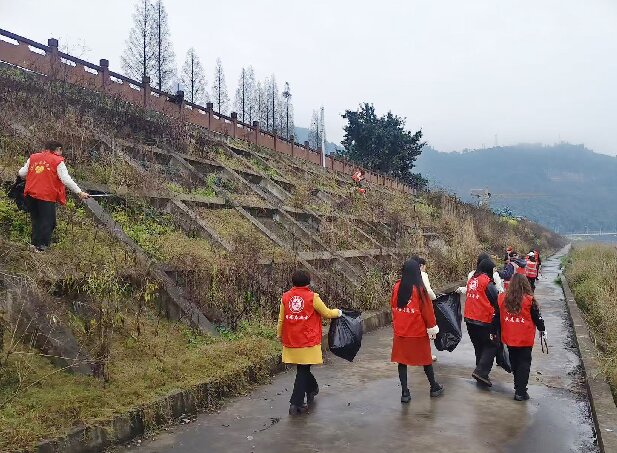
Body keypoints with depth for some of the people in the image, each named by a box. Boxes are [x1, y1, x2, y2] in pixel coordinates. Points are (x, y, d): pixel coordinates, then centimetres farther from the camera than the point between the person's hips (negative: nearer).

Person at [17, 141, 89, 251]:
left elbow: (22, 173, 12)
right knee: (47, 221, 6)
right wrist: (79, 192, -10)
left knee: (36, 219, 20)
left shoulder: (33, 158, 11)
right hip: (47, 196, -5)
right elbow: (66, 180, -11)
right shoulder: (58, 161, -3)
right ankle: (41, 246, 5)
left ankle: (35, 243, 26)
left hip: (30, 194, 5)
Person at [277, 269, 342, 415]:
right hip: (307, 341, -4)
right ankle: (296, 403, 1)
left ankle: (312, 389, 43)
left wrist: (279, 335, 24)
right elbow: (327, 313, 1)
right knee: (303, 371, 3)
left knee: (303, 369, 21)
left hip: (290, 341, 4)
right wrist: (338, 312, 22)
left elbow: (281, 319, 8)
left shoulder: (285, 297, 1)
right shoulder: (312, 297, -10)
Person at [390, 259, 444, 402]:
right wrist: (432, 328, 1)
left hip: (400, 331, 3)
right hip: (418, 331, -3)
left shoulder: (396, 287, -4)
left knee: (402, 360, 10)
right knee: (425, 359, 14)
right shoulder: (419, 289, -15)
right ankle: (434, 387, 30)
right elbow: (427, 310, -10)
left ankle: (405, 392, 10)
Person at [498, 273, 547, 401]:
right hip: (525, 338, -3)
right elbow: (537, 316, -3)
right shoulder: (529, 300, -13)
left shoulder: (502, 298, -3)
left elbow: (497, 316, 5)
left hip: (509, 338, 3)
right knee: (524, 364, 5)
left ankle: (518, 386, 32)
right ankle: (520, 392, 3)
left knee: (514, 362, 19)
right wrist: (542, 329, 15)